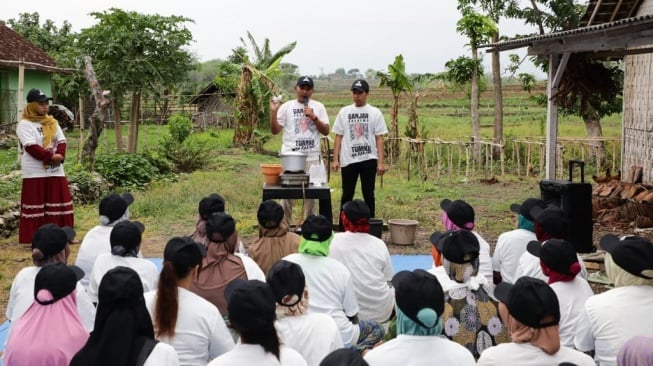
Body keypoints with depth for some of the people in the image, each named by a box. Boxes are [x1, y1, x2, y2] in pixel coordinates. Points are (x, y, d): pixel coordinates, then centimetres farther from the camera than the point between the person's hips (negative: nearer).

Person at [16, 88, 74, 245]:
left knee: (59, 204, 9)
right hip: (35, 173, -6)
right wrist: (51, 157, -21)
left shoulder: (52, 122, 12)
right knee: (36, 206, -1)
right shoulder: (24, 124, -8)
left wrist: (60, 156, -15)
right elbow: (31, 147, -18)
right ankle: (33, 238, 5)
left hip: (55, 171, 6)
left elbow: (62, 142, 5)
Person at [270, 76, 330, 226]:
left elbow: (326, 131, 3)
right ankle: (285, 224, 13)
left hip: (312, 157, 1)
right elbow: (275, 130, 0)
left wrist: (314, 117, -10)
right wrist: (273, 111, -12)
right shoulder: (286, 107, 4)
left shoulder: (318, 107, 7)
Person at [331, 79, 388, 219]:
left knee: (368, 195, 4)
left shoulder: (375, 112, 2)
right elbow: (338, 137, 8)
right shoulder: (344, 112, 7)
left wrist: (381, 162, -6)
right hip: (348, 160, 1)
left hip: (369, 159, -1)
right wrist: (335, 159, 1)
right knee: (347, 195, 7)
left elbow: (379, 139, 0)